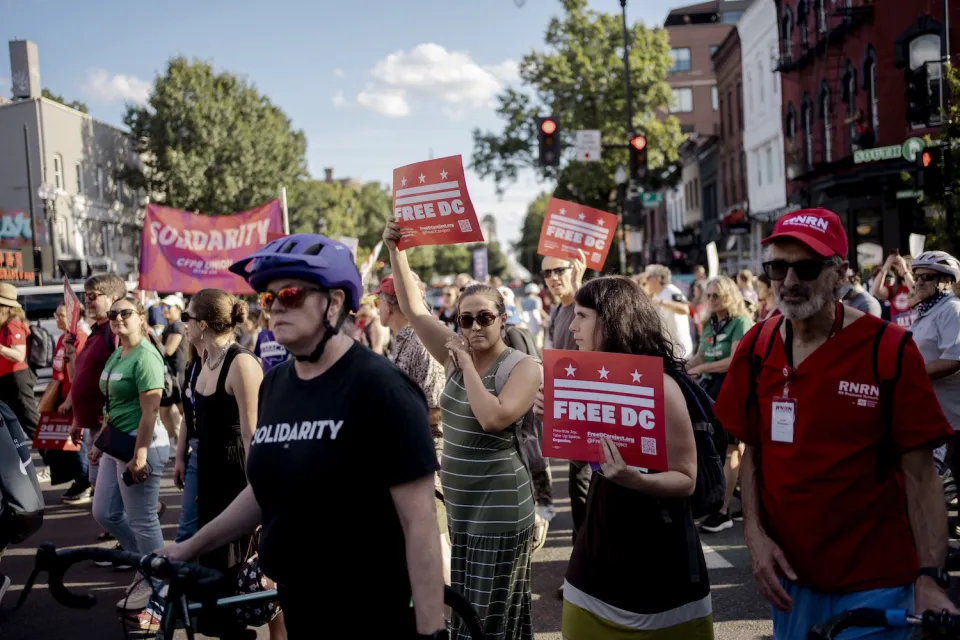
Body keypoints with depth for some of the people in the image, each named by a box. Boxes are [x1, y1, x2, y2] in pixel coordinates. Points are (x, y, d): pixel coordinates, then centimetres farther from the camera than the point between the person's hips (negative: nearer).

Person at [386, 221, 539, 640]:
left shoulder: (523, 367, -14)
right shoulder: (456, 355, 4)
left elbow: (492, 418, -29)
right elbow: (413, 308, 4)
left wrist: (467, 363, -21)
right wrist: (395, 250, -4)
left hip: (498, 508, -7)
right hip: (460, 505, 7)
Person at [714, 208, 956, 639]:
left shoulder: (890, 350, -12)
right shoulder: (756, 347, 0)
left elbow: (920, 474, -11)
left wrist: (930, 579, -19)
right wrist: (755, 534, -5)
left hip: (875, 584, -4)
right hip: (789, 574, 4)